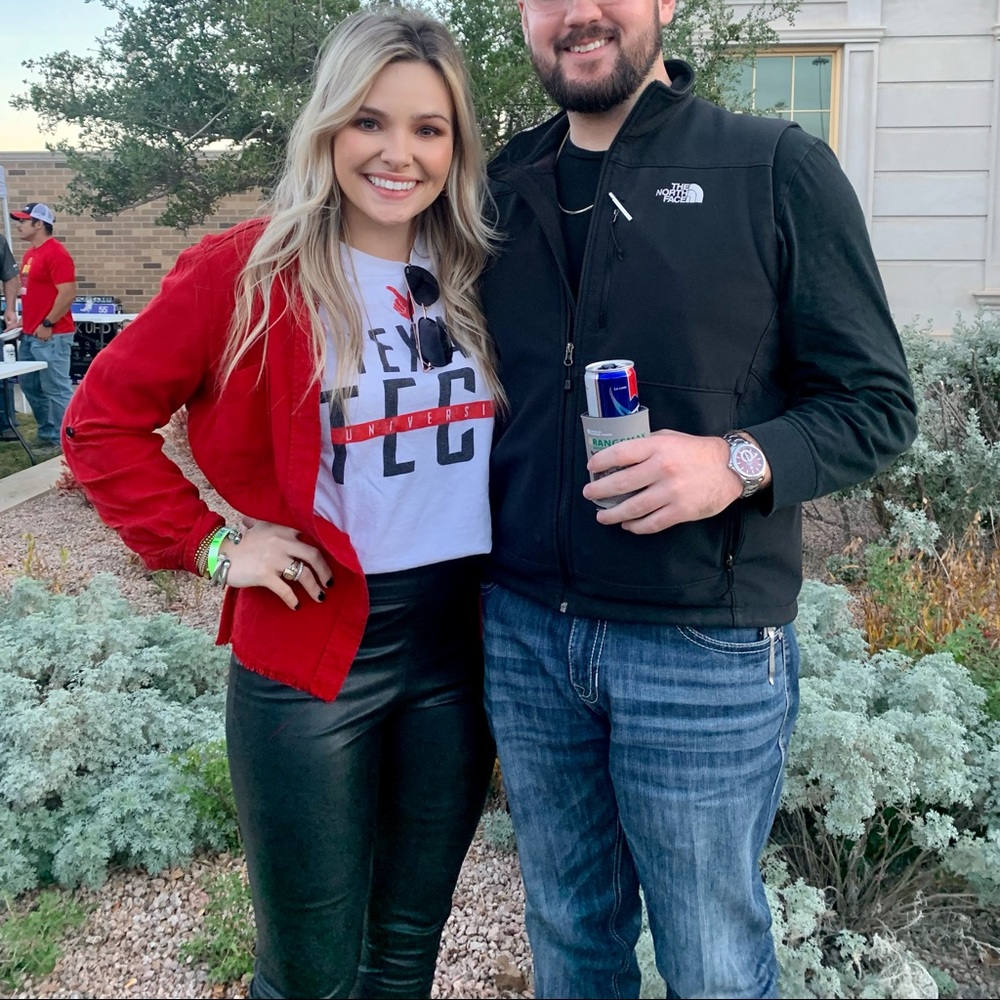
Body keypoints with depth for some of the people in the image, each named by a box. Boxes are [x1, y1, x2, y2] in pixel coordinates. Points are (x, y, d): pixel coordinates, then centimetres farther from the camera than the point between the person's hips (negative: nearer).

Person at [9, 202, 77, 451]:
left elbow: (68, 293, -20)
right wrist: (25, 321, 15)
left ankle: (62, 440, 3)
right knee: (30, 386, 16)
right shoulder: (30, 253, 16)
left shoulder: (56, 253, -14)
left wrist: (47, 324, -18)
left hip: (51, 335, -10)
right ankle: (46, 432, 27)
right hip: (30, 334, 10)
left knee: (56, 389, -4)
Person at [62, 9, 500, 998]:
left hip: (461, 645, 4)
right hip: (311, 653, -4)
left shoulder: (476, 276, 3)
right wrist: (210, 544, -10)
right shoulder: (249, 273, -10)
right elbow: (100, 421, -4)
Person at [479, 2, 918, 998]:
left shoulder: (778, 170, -4)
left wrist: (740, 461, -22)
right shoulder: (500, 187, 8)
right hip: (524, 633, 4)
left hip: (704, 648, -3)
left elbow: (878, 403, -4)